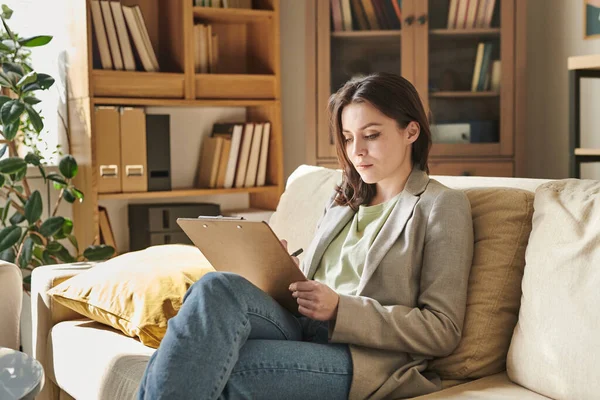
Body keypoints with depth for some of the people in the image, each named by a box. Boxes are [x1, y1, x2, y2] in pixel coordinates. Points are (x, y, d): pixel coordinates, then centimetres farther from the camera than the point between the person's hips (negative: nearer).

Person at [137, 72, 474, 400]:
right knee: (219, 287, -28)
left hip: (368, 360, -6)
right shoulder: (344, 201, 25)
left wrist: (340, 308, -13)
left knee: (211, 373, -31)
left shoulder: (443, 206, 4)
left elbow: (443, 331, -3)